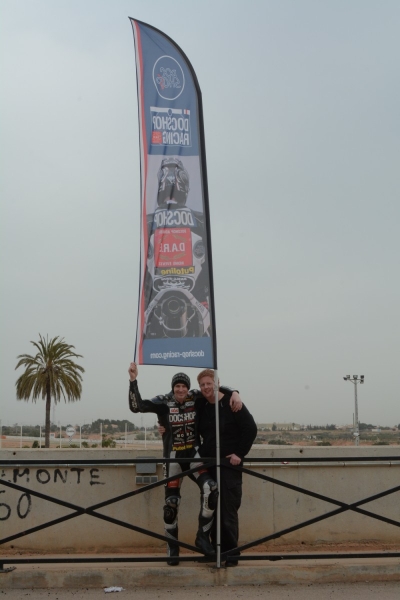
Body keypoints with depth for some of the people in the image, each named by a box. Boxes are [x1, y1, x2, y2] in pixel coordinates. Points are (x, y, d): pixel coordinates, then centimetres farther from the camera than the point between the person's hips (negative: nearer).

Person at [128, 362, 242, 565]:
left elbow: (216, 388, 4)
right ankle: (172, 548, 20)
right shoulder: (163, 402, -8)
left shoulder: (196, 398, -2)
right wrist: (133, 380, -27)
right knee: (171, 504, 2)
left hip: (193, 454, 1)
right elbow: (136, 406, -18)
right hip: (173, 457, -1)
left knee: (210, 489, -22)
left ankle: (203, 536, -6)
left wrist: (234, 393, -16)